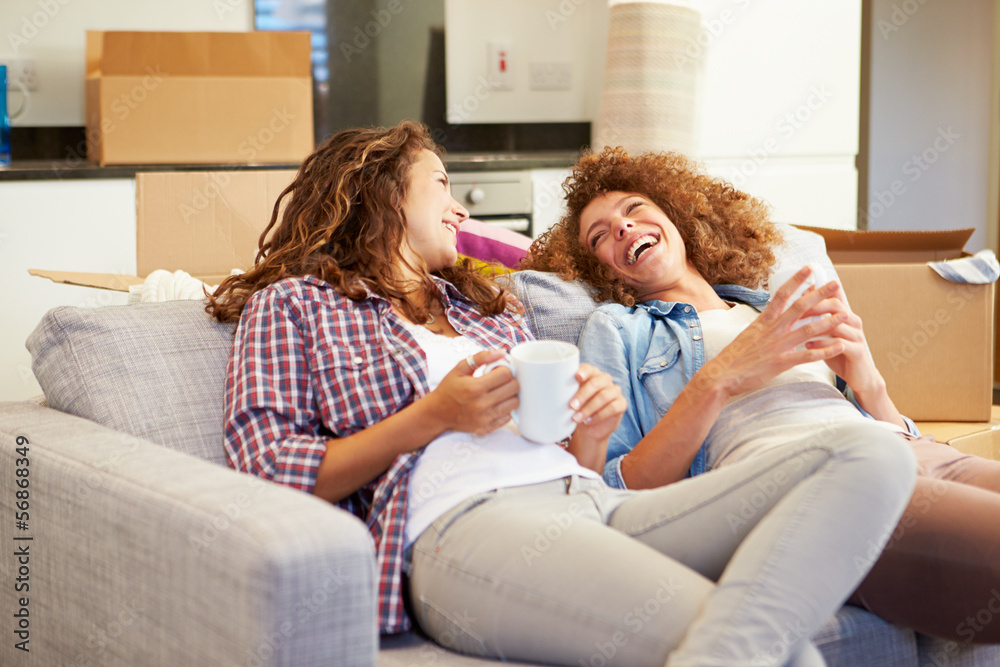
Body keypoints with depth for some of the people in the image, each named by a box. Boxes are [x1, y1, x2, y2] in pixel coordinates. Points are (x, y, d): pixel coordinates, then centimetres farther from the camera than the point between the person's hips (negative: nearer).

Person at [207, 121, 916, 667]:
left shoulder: (488, 305, 36)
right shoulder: (293, 303, 19)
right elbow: (269, 471, 3)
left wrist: (592, 433, 5)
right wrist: (432, 417, -4)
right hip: (463, 526, -7)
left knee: (874, 460, -24)